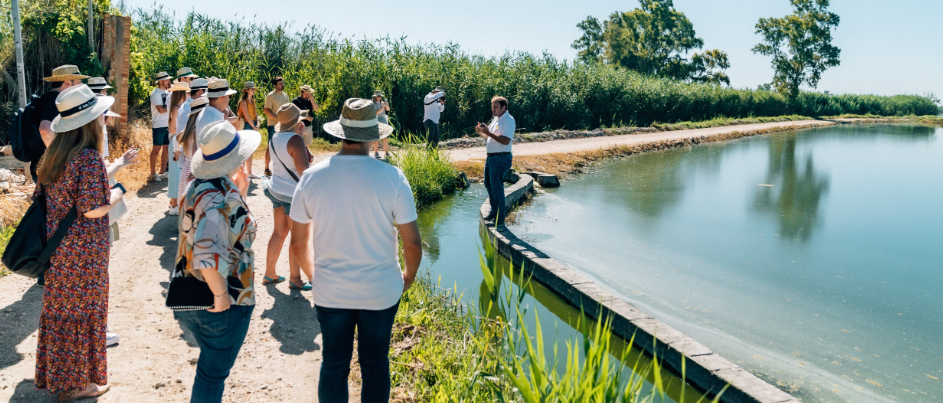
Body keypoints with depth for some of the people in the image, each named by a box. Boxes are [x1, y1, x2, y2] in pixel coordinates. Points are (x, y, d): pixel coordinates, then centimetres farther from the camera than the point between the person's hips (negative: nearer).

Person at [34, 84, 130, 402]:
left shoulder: (53, 153, 3)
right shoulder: (89, 158, -22)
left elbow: (41, 195, 10)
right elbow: (93, 210, -23)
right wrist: (117, 193, -5)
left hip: (56, 244, 8)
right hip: (83, 249, -8)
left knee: (59, 308, 20)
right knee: (83, 311, 7)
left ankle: (54, 374, 37)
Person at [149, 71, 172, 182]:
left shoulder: (167, 93, 14)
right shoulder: (156, 93, -10)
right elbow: (161, 110, -20)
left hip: (167, 125, 7)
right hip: (159, 126, -7)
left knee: (166, 148, 9)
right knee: (156, 149, -3)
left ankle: (163, 172, 18)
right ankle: (152, 174, 3)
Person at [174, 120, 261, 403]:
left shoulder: (197, 187, 3)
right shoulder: (226, 198, -24)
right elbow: (209, 253, -36)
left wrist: (241, 192, 9)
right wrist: (221, 295, -23)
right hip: (224, 306, -8)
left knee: (211, 366, 27)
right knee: (213, 373, 9)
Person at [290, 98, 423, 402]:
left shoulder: (312, 177, -8)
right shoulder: (392, 177, -15)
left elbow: (298, 243, -1)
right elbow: (412, 242, -12)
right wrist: (409, 275, 8)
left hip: (330, 293, 2)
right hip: (381, 292, -1)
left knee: (333, 366, 17)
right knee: (375, 365, 17)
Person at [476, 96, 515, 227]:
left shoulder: (508, 120, -13)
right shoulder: (495, 119, 16)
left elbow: (506, 140, -25)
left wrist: (489, 133, -26)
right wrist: (481, 132, 5)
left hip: (500, 158, -10)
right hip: (490, 157, 10)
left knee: (497, 188, -8)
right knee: (489, 185, 17)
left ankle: (500, 219, -1)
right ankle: (494, 212, 31)